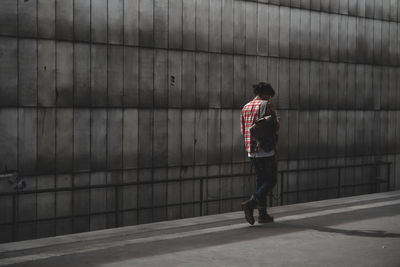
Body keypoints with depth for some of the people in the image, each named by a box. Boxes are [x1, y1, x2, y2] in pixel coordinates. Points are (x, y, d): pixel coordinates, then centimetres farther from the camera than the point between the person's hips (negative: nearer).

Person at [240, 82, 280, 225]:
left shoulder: (246, 107, 12)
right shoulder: (266, 105, -9)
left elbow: (242, 130, 12)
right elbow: (276, 125, -10)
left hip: (252, 150, 7)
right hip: (266, 150, -7)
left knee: (260, 180, 13)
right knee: (271, 180, 3)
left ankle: (263, 214, 13)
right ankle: (250, 204, -14)